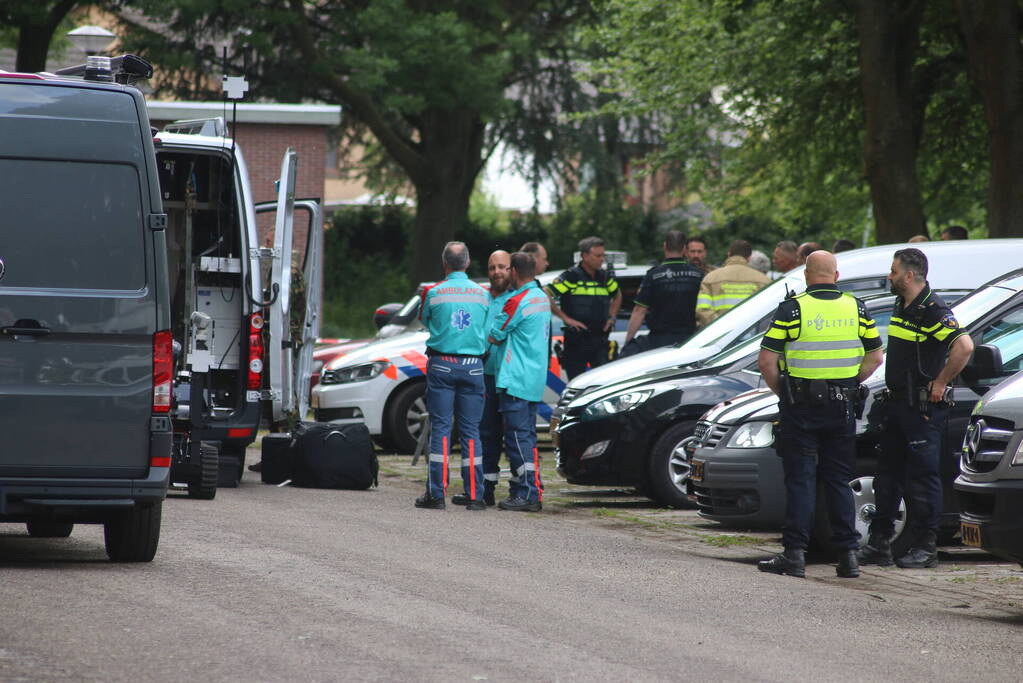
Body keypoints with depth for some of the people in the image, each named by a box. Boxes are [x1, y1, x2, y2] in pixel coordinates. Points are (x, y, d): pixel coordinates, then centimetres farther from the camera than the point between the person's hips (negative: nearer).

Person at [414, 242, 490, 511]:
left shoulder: (433, 293, -4)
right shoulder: (482, 294, 3)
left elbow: (424, 320, 13)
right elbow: (486, 334, 10)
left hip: (441, 365, -2)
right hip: (473, 365, 2)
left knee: (440, 428, 0)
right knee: (471, 430, 4)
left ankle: (436, 493, -3)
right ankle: (474, 495, 1)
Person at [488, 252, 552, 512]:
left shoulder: (517, 302, -15)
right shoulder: (542, 298, 13)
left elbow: (494, 336, -8)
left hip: (515, 380, -9)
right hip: (535, 380, 9)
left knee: (518, 436, -8)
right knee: (526, 436, 13)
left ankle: (528, 494, -12)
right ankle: (530, 491, 16)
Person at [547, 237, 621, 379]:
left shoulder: (605, 277, 9)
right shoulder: (571, 276, -8)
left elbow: (617, 295, 30)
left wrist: (611, 317, 15)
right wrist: (565, 318, -13)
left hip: (600, 340, 4)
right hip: (576, 340, -4)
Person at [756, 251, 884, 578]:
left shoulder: (793, 309, -8)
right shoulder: (856, 308, 4)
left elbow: (767, 360, -11)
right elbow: (875, 357, 8)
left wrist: (781, 391, 3)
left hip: (802, 406, -3)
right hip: (842, 407, 3)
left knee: (800, 480, 0)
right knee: (839, 481, 11)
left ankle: (795, 554, -4)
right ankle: (848, 554, 10)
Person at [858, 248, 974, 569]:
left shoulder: (933, 311, -16)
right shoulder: (901, 308, 14)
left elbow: (964, 346, -28)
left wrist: (940, 383, -20)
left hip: (923, 407, -9)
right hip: (897, 403, 9)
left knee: (922, 478, -4)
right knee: (888, 475, 11)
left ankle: (925, 548, 1)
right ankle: (879, 545, 16)